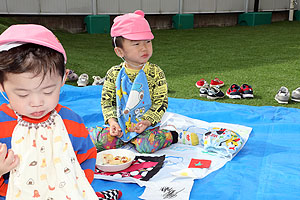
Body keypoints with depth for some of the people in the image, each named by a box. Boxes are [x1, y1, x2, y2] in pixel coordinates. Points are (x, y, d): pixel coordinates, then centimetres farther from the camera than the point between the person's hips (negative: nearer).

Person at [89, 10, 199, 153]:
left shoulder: (156, 73, -8)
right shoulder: (113, 74, -4)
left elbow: (161, 102, -7)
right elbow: (107, 100, 2)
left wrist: (147, 121, -20)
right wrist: (112, 121, -14)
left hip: (147, 126, -2)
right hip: (120, 126, 2)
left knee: (146, 146, -28)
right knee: (95, 139, -16)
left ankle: (173, 136, -3)